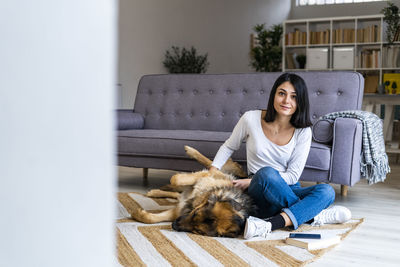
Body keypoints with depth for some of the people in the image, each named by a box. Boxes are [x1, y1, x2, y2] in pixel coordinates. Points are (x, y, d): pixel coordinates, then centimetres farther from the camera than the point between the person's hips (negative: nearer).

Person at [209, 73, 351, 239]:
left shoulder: (303, 132, -4)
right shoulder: (251, 119, -5)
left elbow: (293, 176, -6)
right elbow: (229, 147, 13)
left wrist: (250, 182, -14)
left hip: (288, 191, 2)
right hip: (259, 194, -2)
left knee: (327, 191, -27)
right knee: (267, 173, -37)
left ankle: (271, 224, -41)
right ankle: (312, 214, -22)